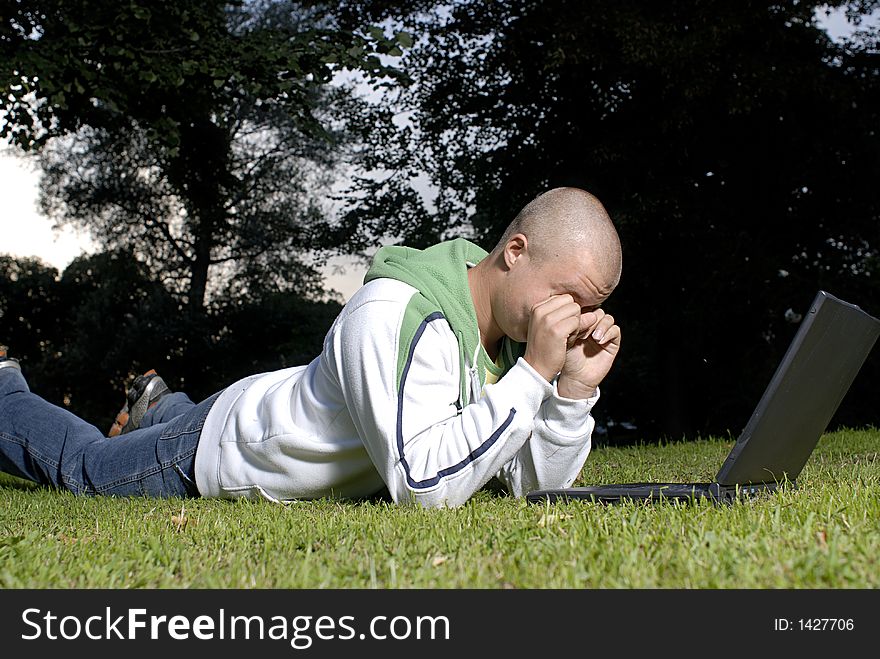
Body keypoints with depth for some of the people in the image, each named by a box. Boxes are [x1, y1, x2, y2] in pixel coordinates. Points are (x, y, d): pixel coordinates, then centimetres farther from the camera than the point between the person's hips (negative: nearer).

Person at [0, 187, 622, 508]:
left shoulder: (513, 325, -15)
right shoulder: (398, 315, -40)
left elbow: (534, 482, -14)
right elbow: (425, 486, -47)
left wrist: (576, 388, -29)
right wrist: (535, 372, -46)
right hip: (212, 451, -7)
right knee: (81, 462, 21)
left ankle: (159, 407, 63)